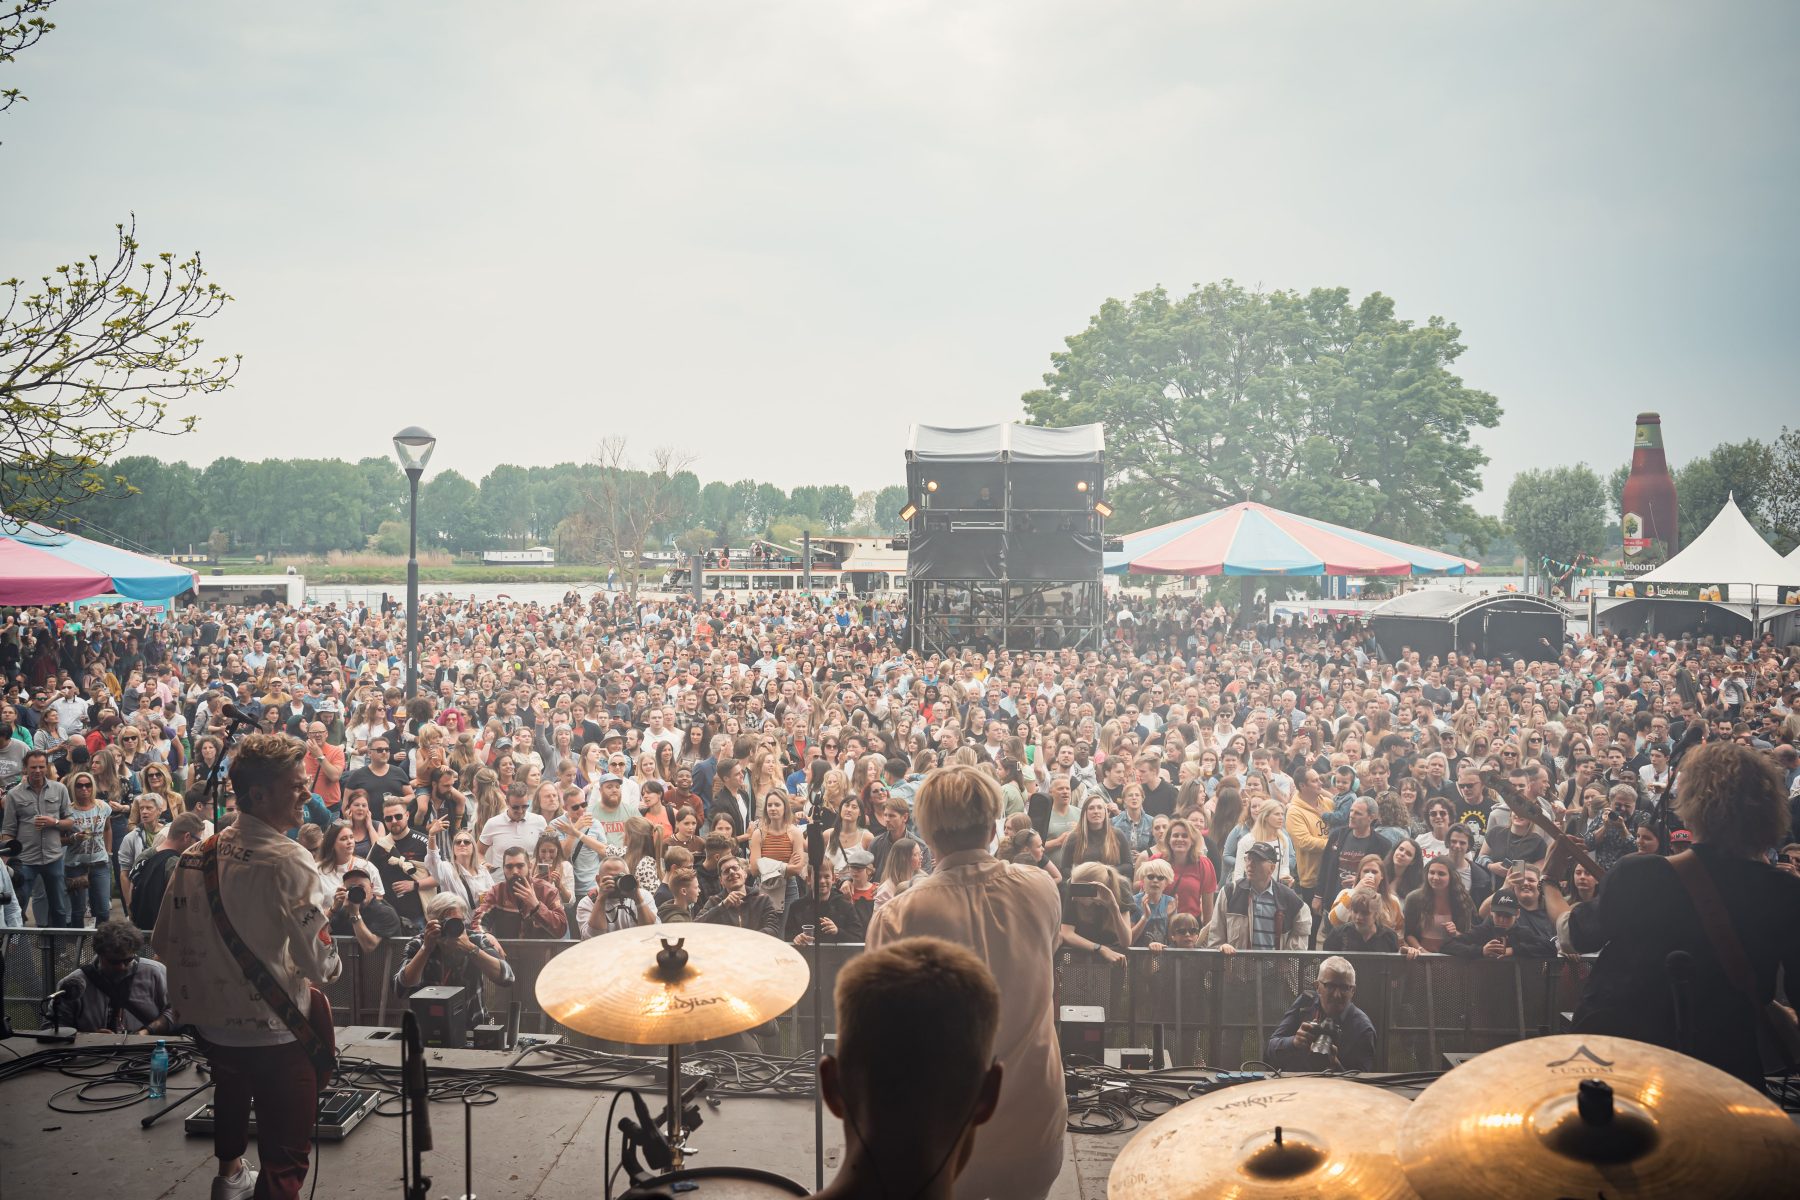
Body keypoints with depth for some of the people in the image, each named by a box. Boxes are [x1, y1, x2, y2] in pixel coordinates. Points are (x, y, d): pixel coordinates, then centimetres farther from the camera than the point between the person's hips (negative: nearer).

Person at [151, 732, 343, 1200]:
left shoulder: (197, 855, -2)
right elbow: (319, 963, -26)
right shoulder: (288, 863, -24)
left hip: (212, 1020, 8)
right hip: (276, 1029, -8)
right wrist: (332, 965, -4)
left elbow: (165, 943, 8)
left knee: (232, 1096, 35)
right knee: (286, 1153, 7)